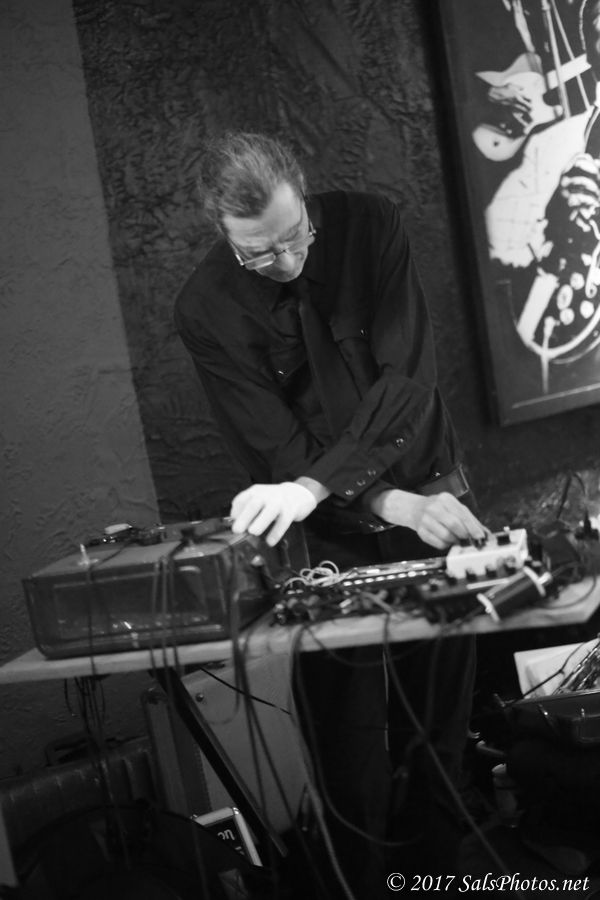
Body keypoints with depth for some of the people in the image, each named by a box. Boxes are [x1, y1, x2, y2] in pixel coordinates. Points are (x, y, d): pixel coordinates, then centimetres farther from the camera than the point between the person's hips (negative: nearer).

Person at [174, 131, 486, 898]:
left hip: (431, 490, 2)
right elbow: (276, 452, -15)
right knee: (349, 739, -1)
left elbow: (407, 377, -18)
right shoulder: (205, 310, -13)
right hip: (333, 534, -1)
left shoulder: (369, 225, -10)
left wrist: (315, 483, -29)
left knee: (441, 713, 6)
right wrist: (391, 507, -26)